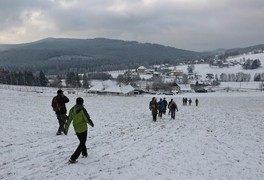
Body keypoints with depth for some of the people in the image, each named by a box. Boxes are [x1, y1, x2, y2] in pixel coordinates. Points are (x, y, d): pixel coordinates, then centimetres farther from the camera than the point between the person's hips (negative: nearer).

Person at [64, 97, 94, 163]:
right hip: (83, 129, -6)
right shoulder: (82, 110, -19)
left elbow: (68, 120, 1)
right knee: (82, 143, 3)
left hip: (76, 129, 6)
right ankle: (73, 158, -5)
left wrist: (66, 129, 8)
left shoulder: (72, 110, -2)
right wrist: (91, 124, 5)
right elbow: (87, 119, -15)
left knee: (82, 141, 27)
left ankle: (84, 153, 45)